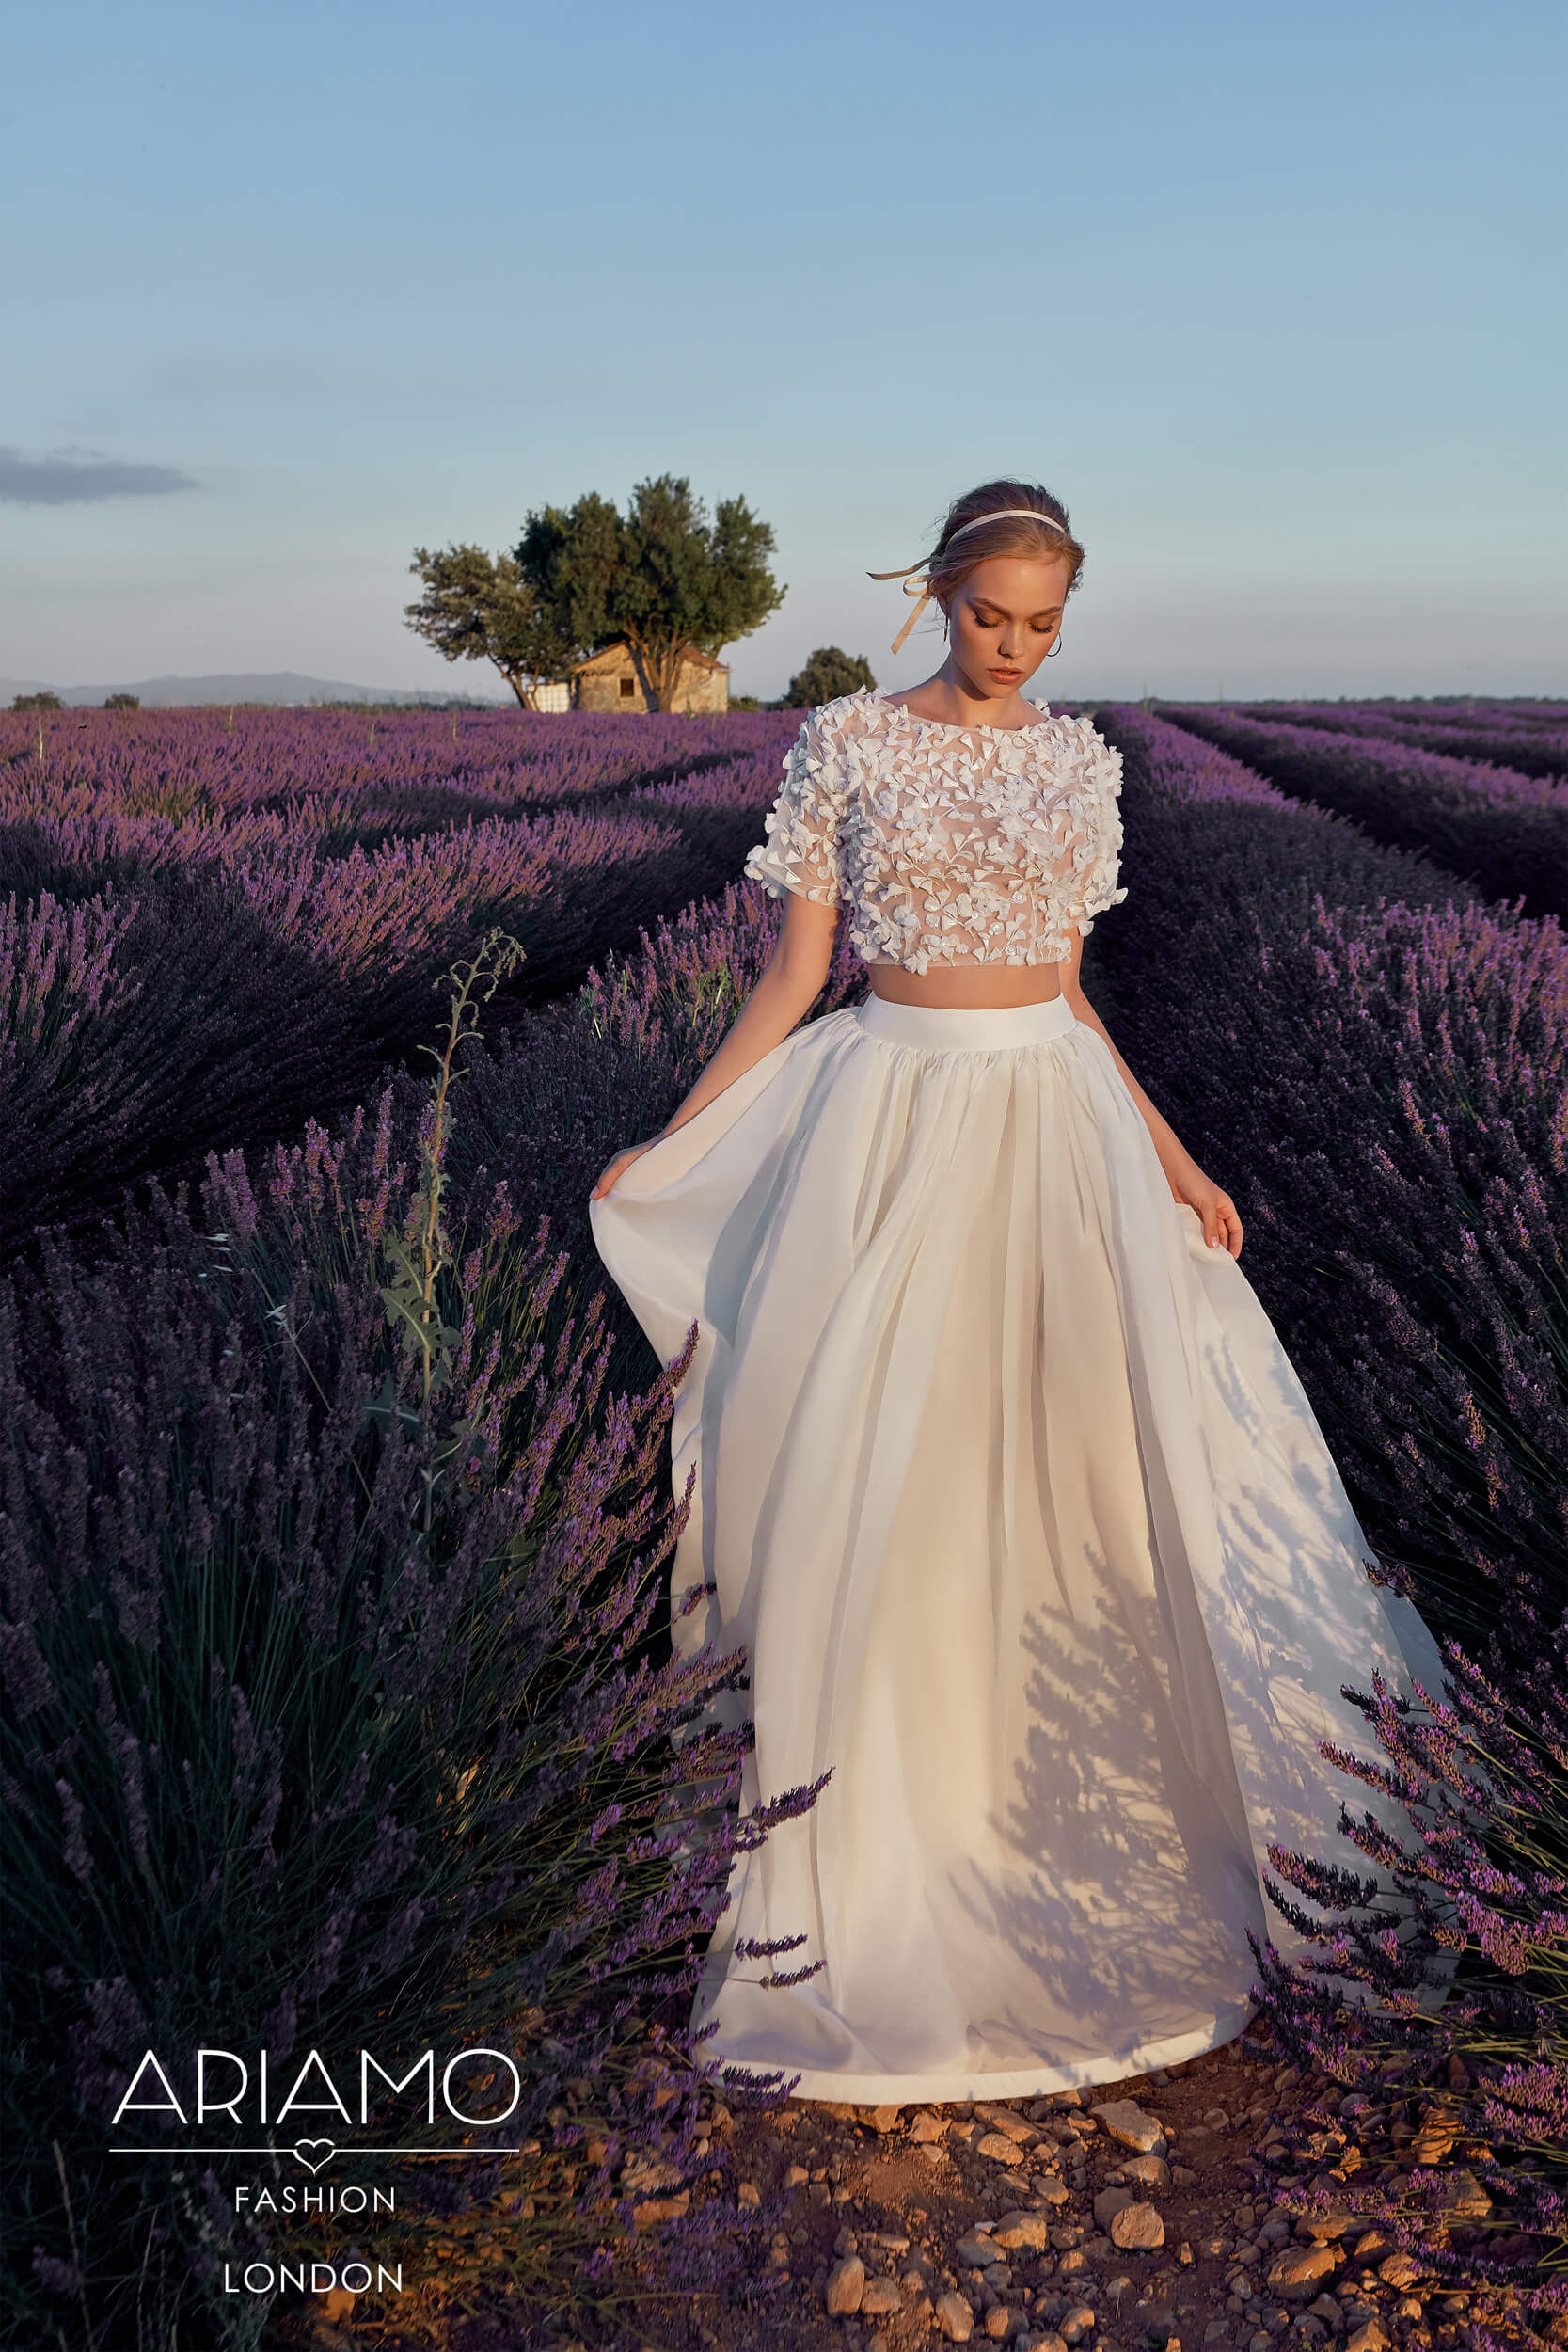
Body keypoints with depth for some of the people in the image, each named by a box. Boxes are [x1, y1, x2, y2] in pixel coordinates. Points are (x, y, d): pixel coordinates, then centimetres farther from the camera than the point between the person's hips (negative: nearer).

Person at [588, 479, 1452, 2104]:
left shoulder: (1079, 761, 10)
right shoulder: (846, 745, 1)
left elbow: (1063, 988, 12)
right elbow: (794, 976, 1)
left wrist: (1169, 1157, 8)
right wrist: (670, 1147, -3)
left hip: (1060, 1124, 3)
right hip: (898, 1121, -2)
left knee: (1069, 1467, 4)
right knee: (882, 1483, 0)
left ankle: (1066, 1813, 24)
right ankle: (876, 1833, 18)